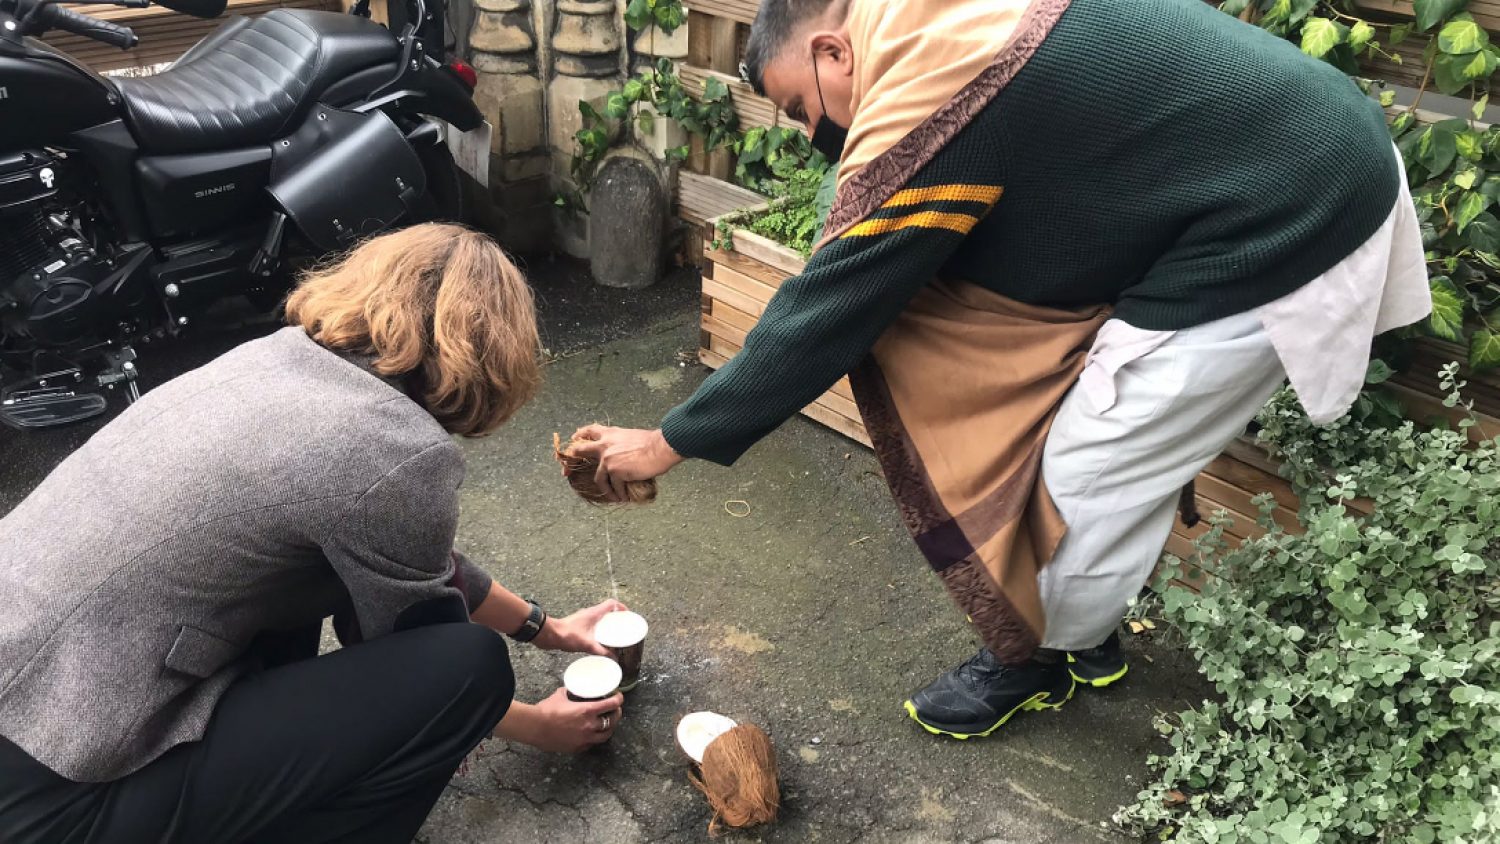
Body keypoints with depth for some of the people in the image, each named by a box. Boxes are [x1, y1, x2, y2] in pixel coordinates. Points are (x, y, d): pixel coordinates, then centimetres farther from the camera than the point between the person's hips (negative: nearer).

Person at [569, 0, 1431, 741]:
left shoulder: (921, 113, -21)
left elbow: (822, 313, -16)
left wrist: (672, 440, -5)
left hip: (1277, 232, -9)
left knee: (1092, 478, 2)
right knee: (1121, 447, 18)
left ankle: (1037, 661, 26)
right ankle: (1086, 632, 37)